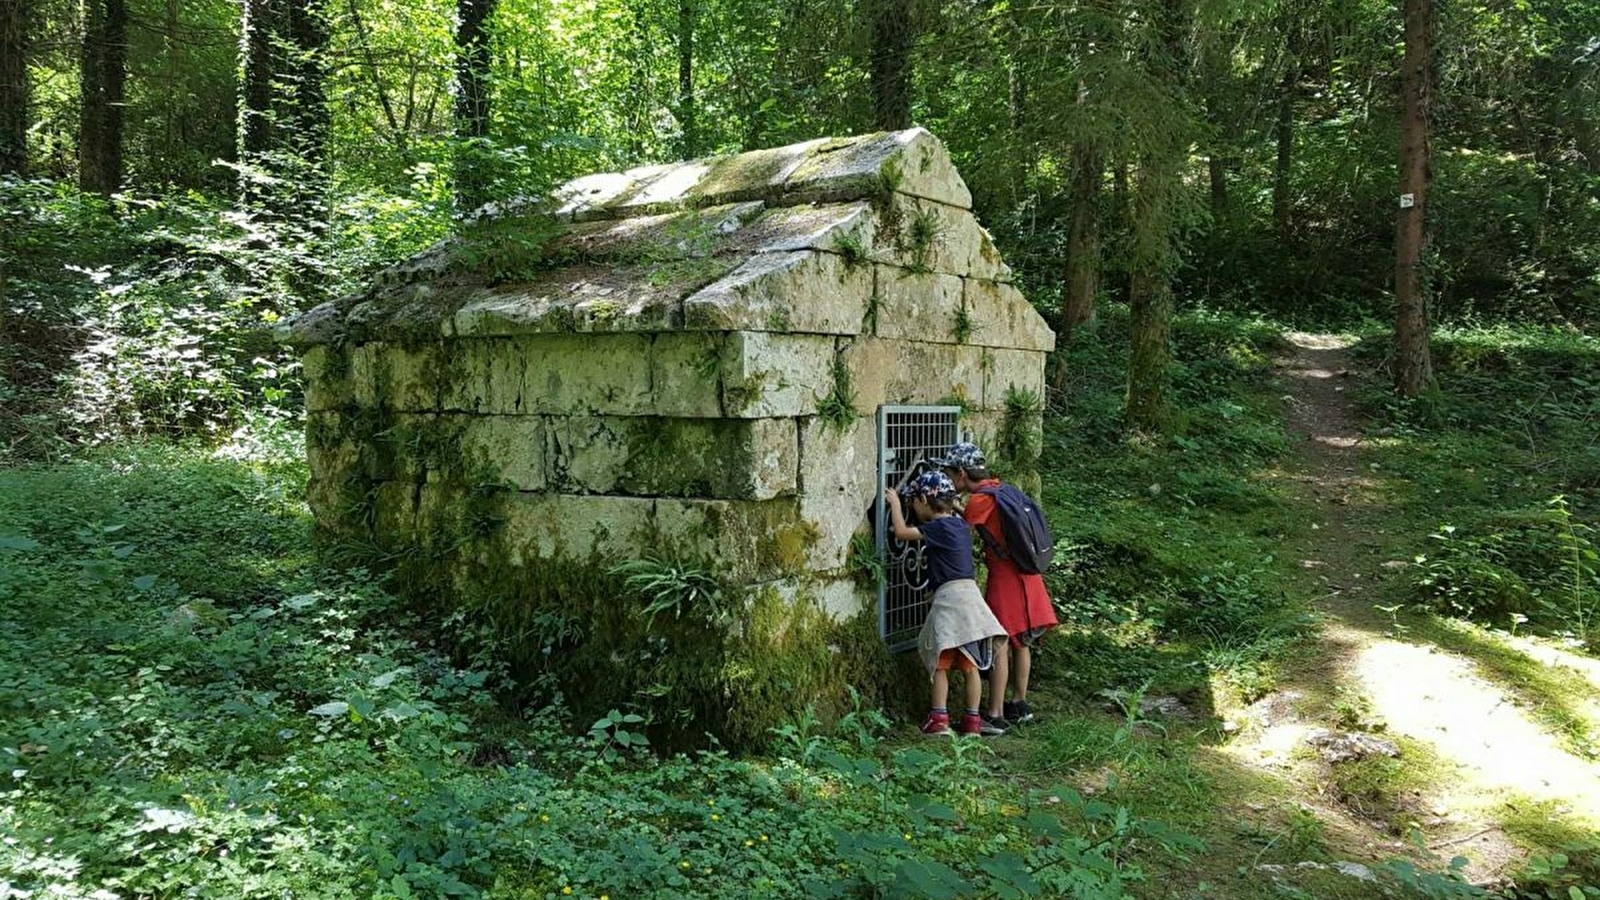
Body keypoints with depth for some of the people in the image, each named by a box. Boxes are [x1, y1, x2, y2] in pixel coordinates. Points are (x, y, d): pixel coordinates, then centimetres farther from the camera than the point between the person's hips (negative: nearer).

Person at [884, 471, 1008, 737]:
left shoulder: (939, 527, -11)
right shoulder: (959, 524, 13)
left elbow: (901, 532, -12)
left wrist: (895, 503, 2)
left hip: (949, 596, -8)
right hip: (969, 594, 8)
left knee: (941, 663, 1)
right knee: (970, 664, 8)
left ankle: (939, 719, -1)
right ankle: (972, 721, 12)